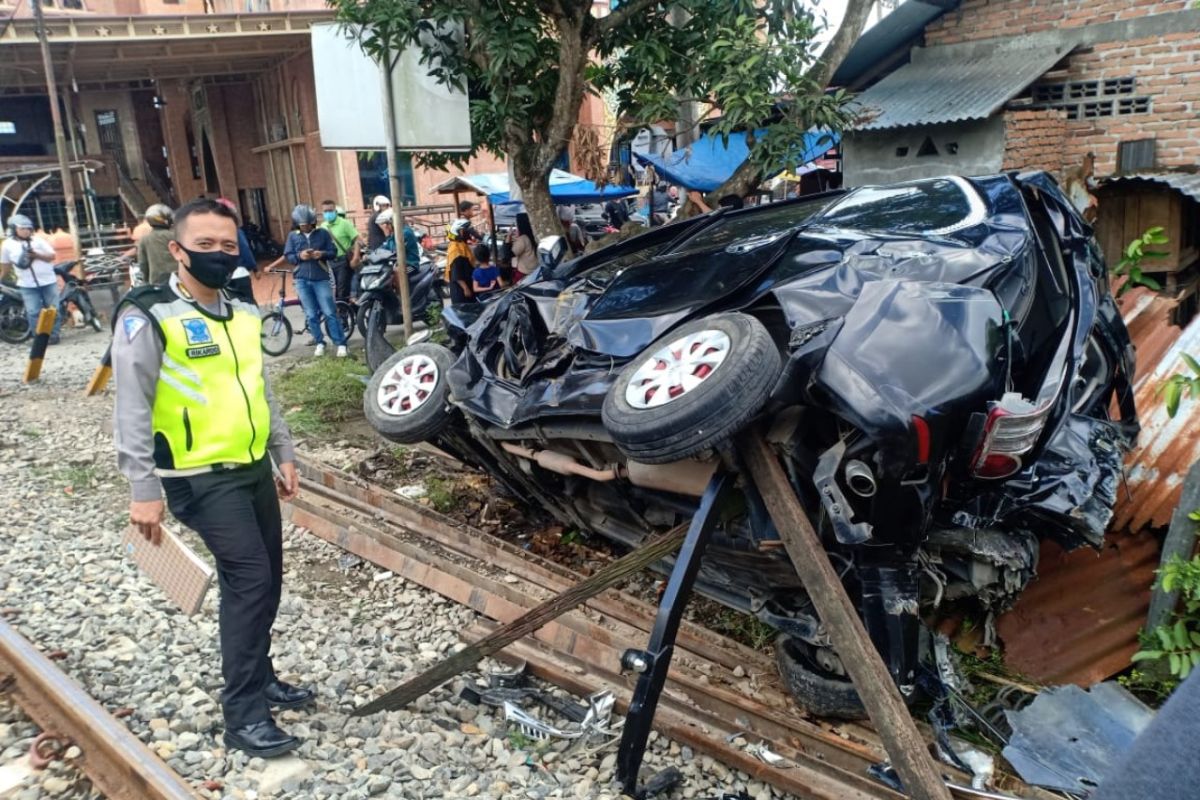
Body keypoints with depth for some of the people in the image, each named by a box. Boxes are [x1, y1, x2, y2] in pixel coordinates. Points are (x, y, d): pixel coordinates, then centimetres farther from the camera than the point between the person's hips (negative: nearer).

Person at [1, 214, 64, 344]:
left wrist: (37, 255, -16)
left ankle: (53, 335, 12)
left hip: (48, 281, 0)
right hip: (28, 285, 0)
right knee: (33, 313, -5)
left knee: (54, 309, 2)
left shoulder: (38, 240, -2)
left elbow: (52, 256, 0)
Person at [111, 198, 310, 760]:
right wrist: (143, 491, -17)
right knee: (248, 579, -13)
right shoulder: (147, 316, -12)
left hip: (254, 468, 8)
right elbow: (132, 412, -15)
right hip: (202, 479, -7)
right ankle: (243, 715, -1)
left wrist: (284, 455, 17)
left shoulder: (243, 314, 10)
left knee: (265, 581, 14)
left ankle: (261, 678, 33)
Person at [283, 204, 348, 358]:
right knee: (311, 315, 6)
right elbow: (288, 256, 4)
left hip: (321, 279, -2)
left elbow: (333, 251, 3)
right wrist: (300, 256, -16)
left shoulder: (323, 233, 2)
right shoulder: (292, 236, 5)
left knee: (329, 312, -5)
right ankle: (320, 343, 18)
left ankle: (341, 344, -2)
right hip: (302, 280, 2)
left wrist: (322, 254, -18)